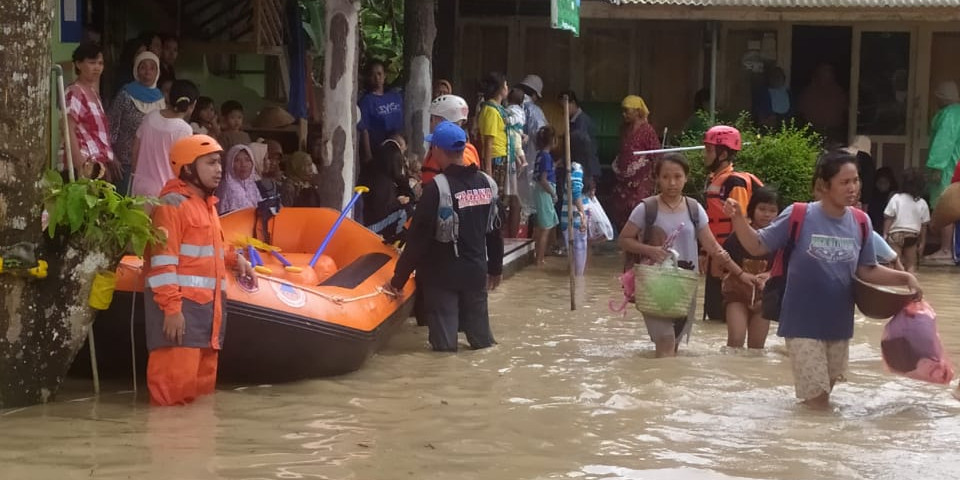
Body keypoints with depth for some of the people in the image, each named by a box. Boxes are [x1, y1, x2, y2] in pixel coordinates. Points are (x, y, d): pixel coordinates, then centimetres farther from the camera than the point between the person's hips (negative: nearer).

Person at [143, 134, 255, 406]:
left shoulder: (207, 204, 21)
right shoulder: (172, 204, -11)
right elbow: (162, 261, -18)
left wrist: (235, 260, 16)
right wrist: (171, 308, -24)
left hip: (207, 304, 10)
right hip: (180, 305, -10)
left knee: (203, 380, 14)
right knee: (177, 379, -14)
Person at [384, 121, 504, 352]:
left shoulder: (437, 188, -17)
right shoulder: (486, 183, 1)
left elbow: (418, 238, -17)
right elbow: (494, 231, 10)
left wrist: (398, 279, -12)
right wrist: (495, 269, 23)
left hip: (441, 275, -5)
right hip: (476, 272, 5)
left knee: (444, 343, 2)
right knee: (480, 334, 18)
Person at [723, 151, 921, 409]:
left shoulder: (860, 222, -3)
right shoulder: (798, 216, -13)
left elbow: (866, 271, 5)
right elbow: (757, 246, -6)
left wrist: (904, 278, -8)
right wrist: (738, 218, -23)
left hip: (839, 324, 4)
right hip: (804, 323, -4)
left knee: (825, 395, 20)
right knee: (816, 401, -3)